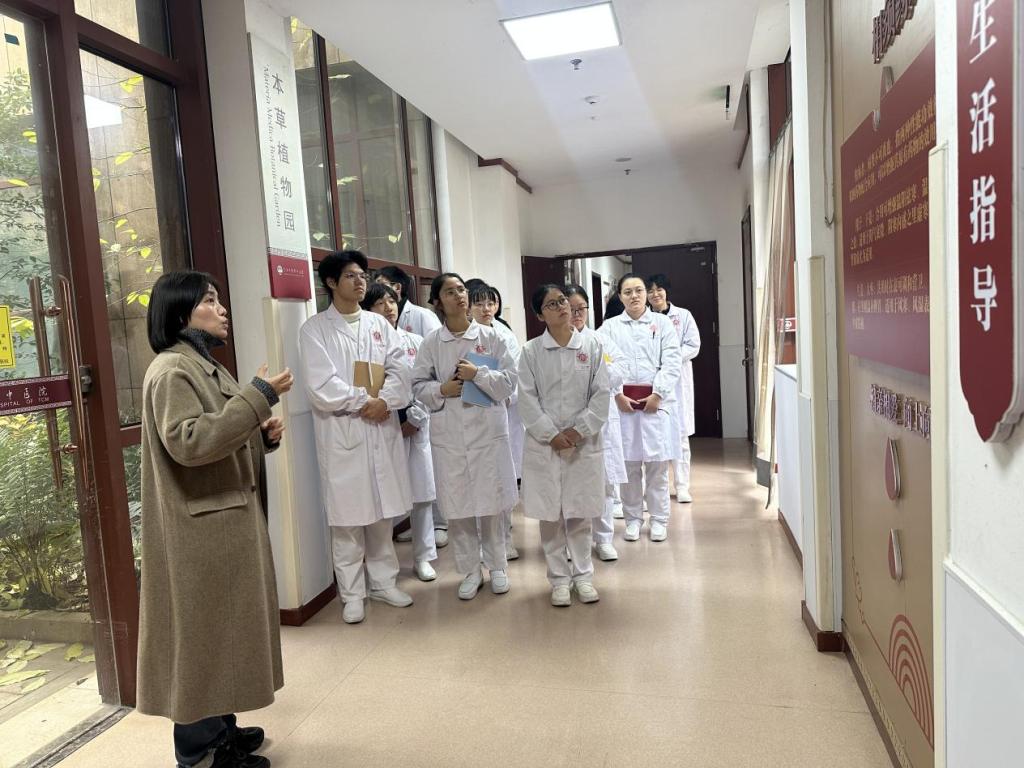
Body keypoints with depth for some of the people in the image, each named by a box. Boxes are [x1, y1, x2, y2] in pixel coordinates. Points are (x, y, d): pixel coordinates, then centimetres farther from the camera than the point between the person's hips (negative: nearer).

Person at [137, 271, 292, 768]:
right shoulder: (171, 370, -16)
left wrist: (264, 435, 3)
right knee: (203, 633, 2)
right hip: (199, 529, -10)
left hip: (228, 520, 10)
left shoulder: (206, 366, 15)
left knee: (223, 628, 17)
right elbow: (188, 442, -27)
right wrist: (256, 397, -25)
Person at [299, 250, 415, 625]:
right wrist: (363, 402, -10)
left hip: (383, 428, 4)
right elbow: (321, 385, -11)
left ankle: (383, 582, 26)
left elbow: (400, 369, 3)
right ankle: (352, 594, 15)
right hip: (342, 431, -4)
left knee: (383, 512, 12)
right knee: (348, 517, 2)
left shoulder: (379, 323, 13)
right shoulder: (314, 329, -1)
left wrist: (384, 400, -13)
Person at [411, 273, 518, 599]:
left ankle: (497, 566, 26)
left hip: (488, 430, -1)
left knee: (491, 504, 7)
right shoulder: (431, 343, 3)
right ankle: (470, 570, 24)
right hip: (448, 434, 1)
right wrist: (442, 390, -12)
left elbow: (510, 380, -2)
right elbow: (418, 385, 5)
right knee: (456, 505, 7)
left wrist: (478, 374, -15)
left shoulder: (490, 337, 2)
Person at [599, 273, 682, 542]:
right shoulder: (610, 326, 9)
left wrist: (657, 394, -9)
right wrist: (618, 395, -10)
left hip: (656, 401, 0)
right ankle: (633, 519, 16)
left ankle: (659, 519, 15)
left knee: (657, 464, 2)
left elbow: (672, 362, 0)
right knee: (628, 464, 4)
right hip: (622, 401, 0)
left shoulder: (662, 323, 8)